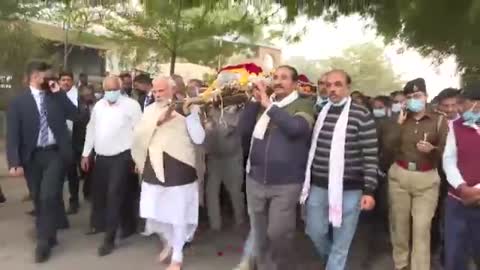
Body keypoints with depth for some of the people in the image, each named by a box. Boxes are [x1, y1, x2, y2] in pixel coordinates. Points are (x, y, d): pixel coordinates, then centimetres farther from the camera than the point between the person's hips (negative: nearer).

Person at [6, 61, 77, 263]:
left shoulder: (57, 97, 6)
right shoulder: (18, 102, -1)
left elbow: (75, 115, -5)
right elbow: (12, 135, -5)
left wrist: (59, 93, -7)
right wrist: (14, 162, -13)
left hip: (56, 153, 0)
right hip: (32, 156, 1)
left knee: (49, 196, -11)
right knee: (39, 199, 12)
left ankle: (44, 241, 6)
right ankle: (48, 235, 32)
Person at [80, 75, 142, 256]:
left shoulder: (131, 105, -8)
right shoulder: (98, 106, 10)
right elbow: (91, 129, 15)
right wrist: (86, 153, 14)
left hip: (121, 157, -6)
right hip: (101, 157, 6)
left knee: (114, 194, -6)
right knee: (98, 192, 17)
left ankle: (109, 238, 3)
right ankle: (99, 224, 41)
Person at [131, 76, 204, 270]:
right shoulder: (150, 110, 7)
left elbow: (199, 138, -14)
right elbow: (138, 134, -5)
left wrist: (189, 114, -21)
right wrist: (158, 121, -17)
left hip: (179, 170, -4)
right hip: (154, 169, 4)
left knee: (178, 215, 6)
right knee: (153, 214, 12)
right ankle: (168, 242, 42)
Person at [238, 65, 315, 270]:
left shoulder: (304, 104, -3)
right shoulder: (262, 104, 10)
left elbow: (296, 127, -23)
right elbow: (243, 130, 1)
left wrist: (269, 105, -17)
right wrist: (255, 101, -6)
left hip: (286, 184, -4)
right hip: (255, 180, 5)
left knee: (277, 234, -2)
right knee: (259, 235, 16)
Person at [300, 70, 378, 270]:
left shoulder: (361, 115, -9)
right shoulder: (319, 112, 7)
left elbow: (370, 155, -10)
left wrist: (369, 190, -13)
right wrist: (306, 181, 15)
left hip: (348, 189, -4)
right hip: (318, 186, 5)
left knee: (341, 241, 8)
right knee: (315, 231, 14)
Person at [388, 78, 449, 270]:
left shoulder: (439, 121, 1)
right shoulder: (401, 119, 8)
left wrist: (432, 150, -20)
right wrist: (398, 125, -8)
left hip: (427, 179, -2)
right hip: (399, 176, 3)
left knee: (421, 228, -6)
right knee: (399, 223, 10)